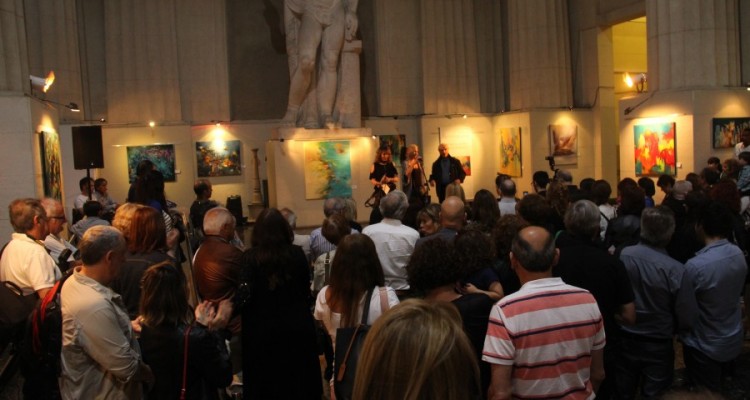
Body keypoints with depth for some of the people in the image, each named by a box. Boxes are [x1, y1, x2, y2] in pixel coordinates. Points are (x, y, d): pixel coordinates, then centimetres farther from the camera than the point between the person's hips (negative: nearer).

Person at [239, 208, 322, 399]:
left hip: (263, 328, -1)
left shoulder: (250, 257, -15)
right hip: (297, 324, 2)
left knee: (268, 380, 14)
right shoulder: (297, 253, -9)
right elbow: (306, 288, 2)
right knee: (299, 376, 18)